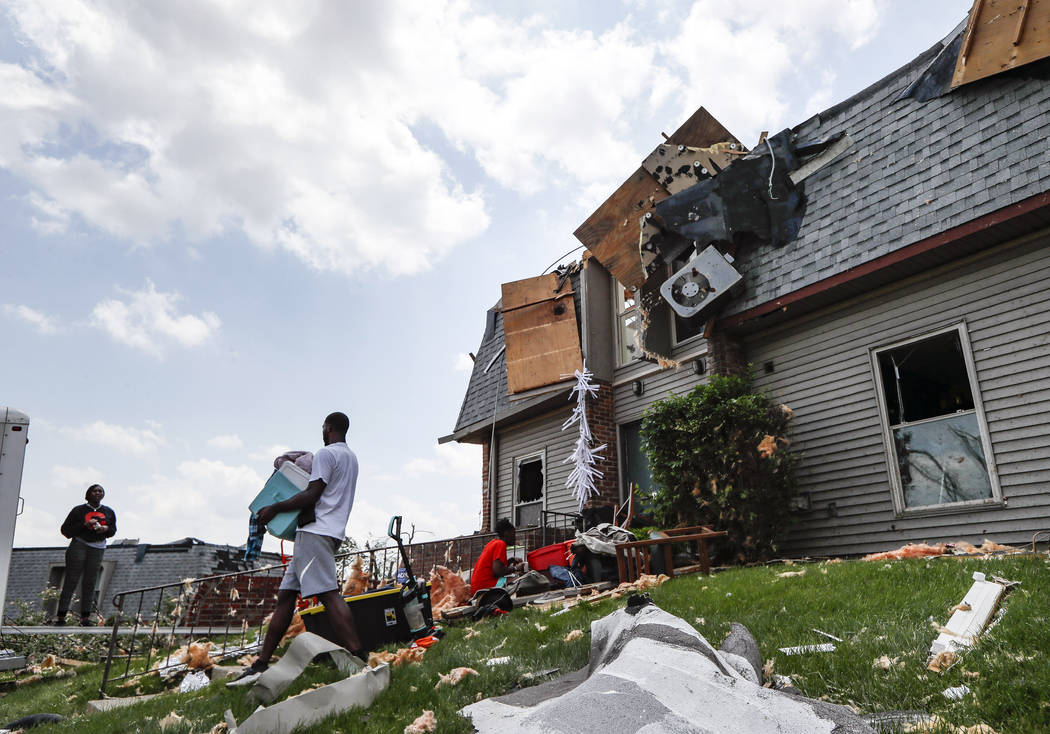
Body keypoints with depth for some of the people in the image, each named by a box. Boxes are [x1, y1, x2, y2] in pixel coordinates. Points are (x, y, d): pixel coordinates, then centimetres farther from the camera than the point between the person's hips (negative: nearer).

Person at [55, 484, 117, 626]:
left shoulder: (109, 512, 15)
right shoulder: (78, 510, 3)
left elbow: (113, 530, 21)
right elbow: (65, 529, 1)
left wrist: (106, 529, -2)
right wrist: (84, 525, -13)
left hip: (97, 548, 3)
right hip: (79, 546, -3)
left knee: (90, 583, 0)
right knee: (71, 580, -7)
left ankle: (85, 617, 0)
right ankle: (61, 615, -3)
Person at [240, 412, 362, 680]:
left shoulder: (326, 454, -6)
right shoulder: (351, 457, 24)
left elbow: (312, 495, -14)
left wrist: (274, 508, -4)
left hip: (315, 531, -10)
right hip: (331, 531, 10)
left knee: (329, 593, -18)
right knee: (286, 595, 11)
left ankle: (357, 658, -24)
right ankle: (262, 662, 13)